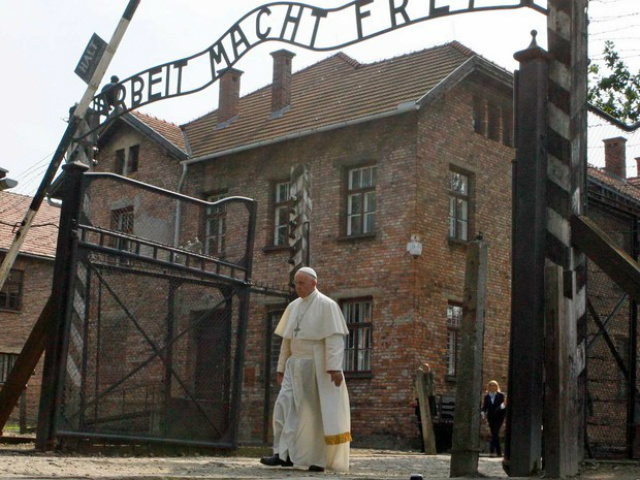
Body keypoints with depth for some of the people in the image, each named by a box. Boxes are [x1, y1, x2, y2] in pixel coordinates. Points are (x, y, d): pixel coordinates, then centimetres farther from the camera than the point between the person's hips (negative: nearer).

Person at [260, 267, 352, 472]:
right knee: (285, 405, -7)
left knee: (316, 412, -2)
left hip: (317, 367, -6)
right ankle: (284, 454, -11)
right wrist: (281, 367, 15)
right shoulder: (293, 306, 13)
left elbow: (334, 337, -14)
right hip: (295, 365, 6)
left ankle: (318, 460, 3)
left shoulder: (326, 305, -7)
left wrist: (335, 367, -24)